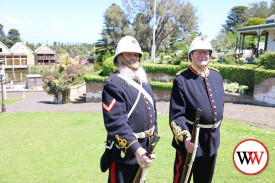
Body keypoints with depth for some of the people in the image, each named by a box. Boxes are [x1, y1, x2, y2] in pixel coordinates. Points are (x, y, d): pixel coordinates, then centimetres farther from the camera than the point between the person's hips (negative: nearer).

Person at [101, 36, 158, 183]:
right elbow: (116, 123, -28)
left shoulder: (144, 80, 8)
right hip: (124, 153, -8)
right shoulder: (113, 84, -19)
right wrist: (136, 149, -36)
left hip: (144, 150, 8)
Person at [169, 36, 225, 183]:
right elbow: (176, 115, -18)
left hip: (212, 141, 6)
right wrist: (185, 137, -30)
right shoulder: (181, 79, -14)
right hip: (190, 141, -6)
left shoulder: (217, 76, 6)